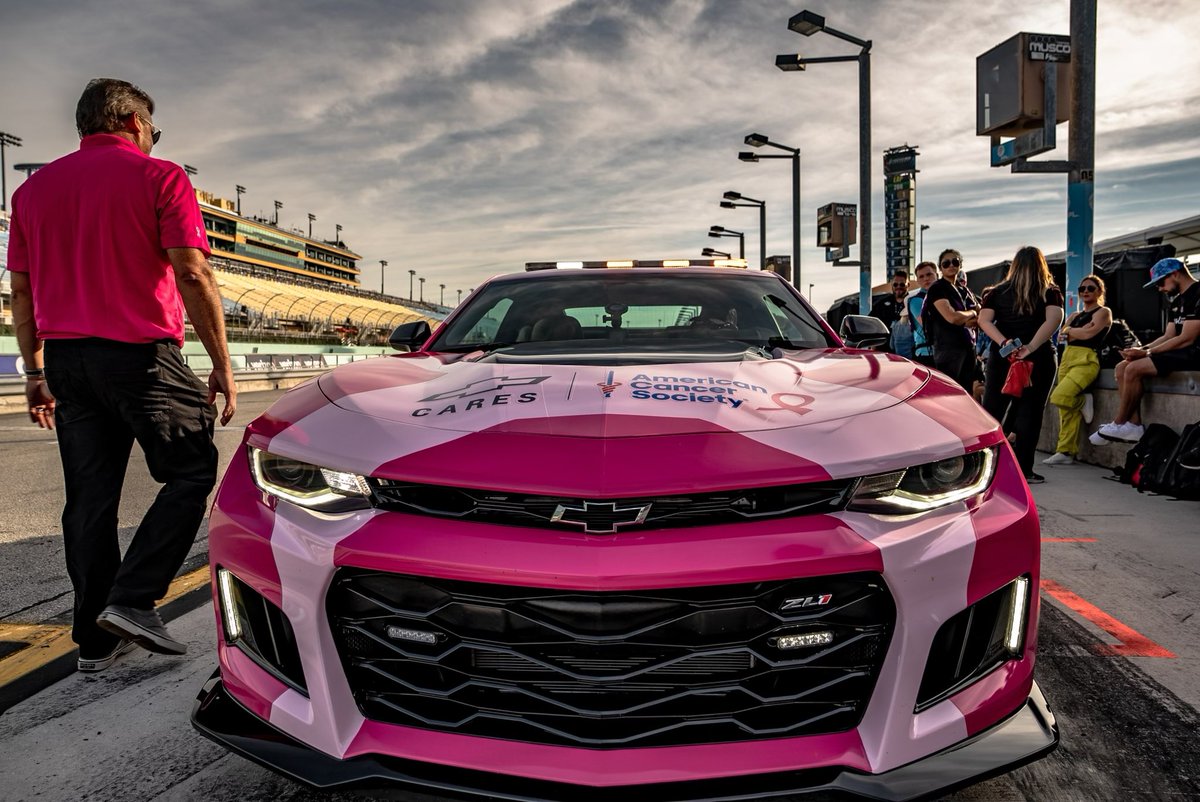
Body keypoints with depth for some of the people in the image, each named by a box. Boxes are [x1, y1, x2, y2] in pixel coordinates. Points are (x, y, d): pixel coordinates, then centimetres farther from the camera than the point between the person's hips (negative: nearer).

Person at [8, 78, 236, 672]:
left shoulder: (33, 188, 15)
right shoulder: (159, 178, -2)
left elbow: (21, 291, 14)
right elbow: (192, 274, -11)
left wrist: (35, 372, 19)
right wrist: (222, 365, -9)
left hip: (66, 358, 6)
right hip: (142, 355, -6)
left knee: (89, 498, 10)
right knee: (191, 472, 7)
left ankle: (95, 638, 17)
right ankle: (132, 600, -4)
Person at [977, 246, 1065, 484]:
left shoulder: (999, 291, 8)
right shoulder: (1051, 293, 3)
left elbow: (983, 320, -5)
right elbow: (1054, 319, -14)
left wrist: (1003, 343, -15)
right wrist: (1031, 347, -24)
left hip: (1001, 356, 2)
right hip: (1039, 358, -2)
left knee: (991, 410, 9)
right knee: (1029, 414, 1)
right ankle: (1023, 470, 1)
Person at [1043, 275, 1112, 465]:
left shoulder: (1103, 312, 6)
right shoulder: (1074, 315, 24)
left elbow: (1088, 334, -9)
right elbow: (1062, 335, 7)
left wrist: (1070, 330, 8)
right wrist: (1082, 329, -7)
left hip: (1086, 360, -6)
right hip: (1067, 357, 6)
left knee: (1059, 397, -27)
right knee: (1067, 409, -2)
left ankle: (1084, 402, 5)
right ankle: (1066, 451, 0)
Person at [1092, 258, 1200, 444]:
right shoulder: (1177, 301, 19)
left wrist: (1147, 352, -15)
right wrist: (1143, 349, -3)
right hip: (1178, 351, 10)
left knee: (1133, 369, -23)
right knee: (1122, 368, -3)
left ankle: (1119, 426, -11)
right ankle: (1134, 425, -13)